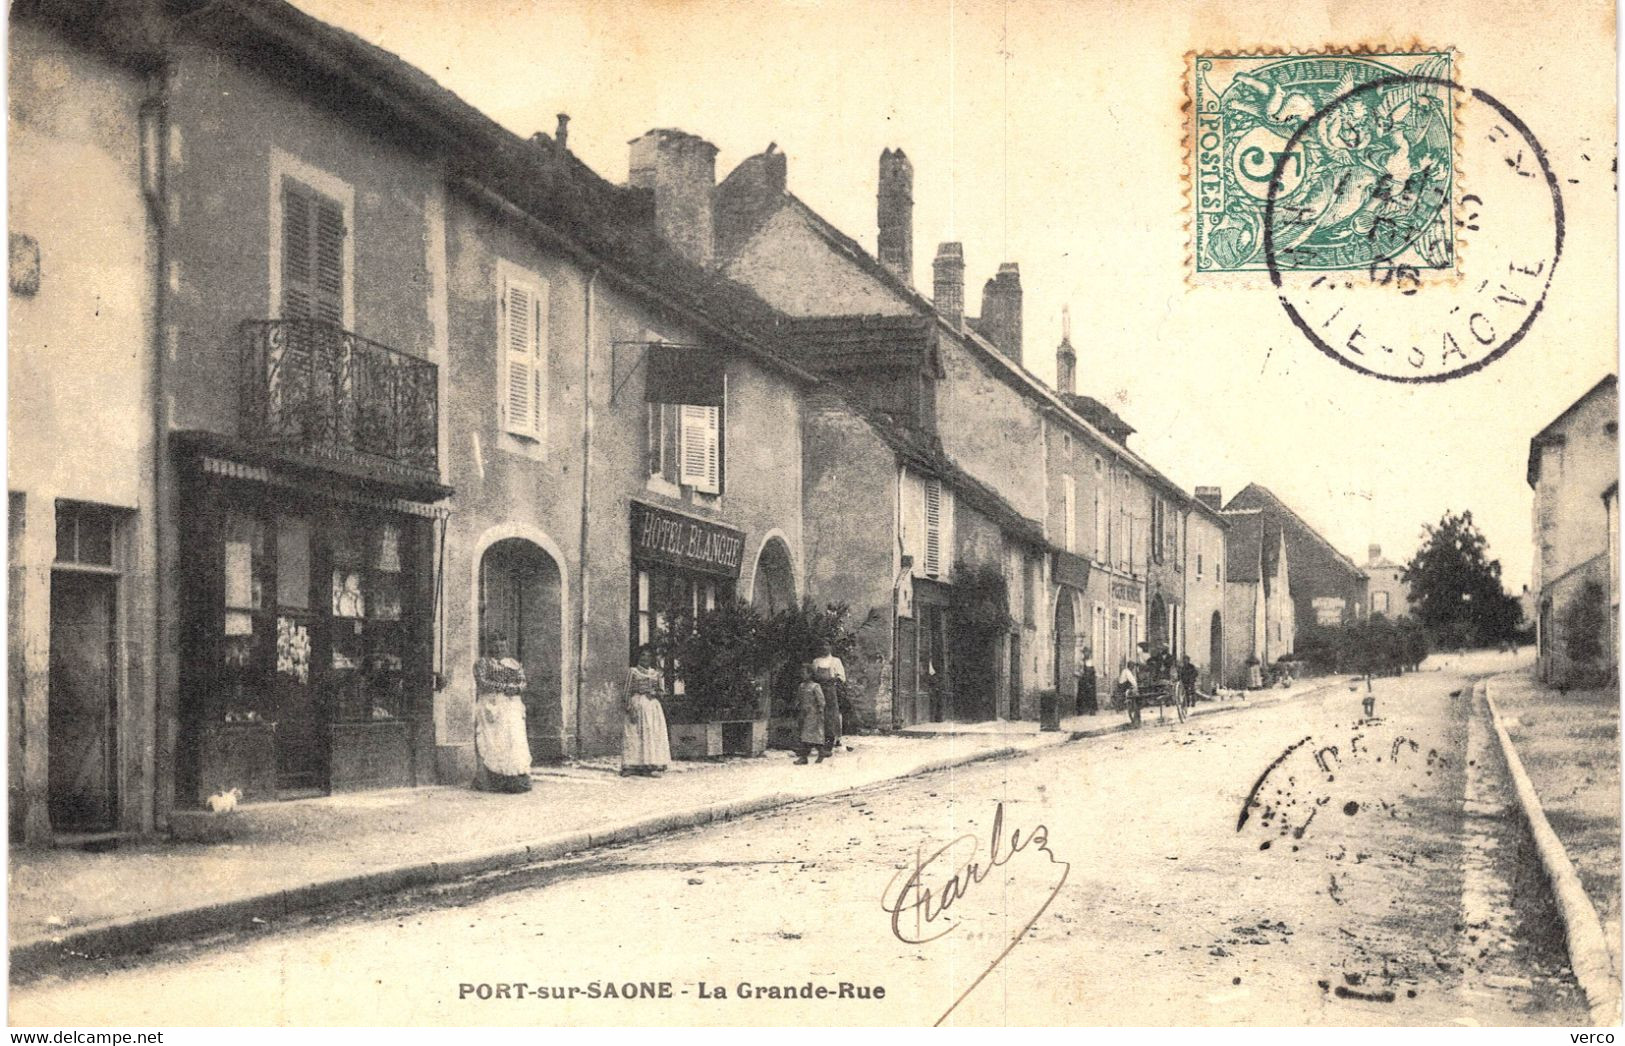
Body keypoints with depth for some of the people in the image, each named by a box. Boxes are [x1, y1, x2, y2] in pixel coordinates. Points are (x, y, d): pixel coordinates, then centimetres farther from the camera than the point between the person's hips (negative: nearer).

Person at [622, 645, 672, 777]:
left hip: (653, 706, 4)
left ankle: (649, 766, -3)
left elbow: (662, 691, 12)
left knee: (653, 734, -3)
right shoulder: (632, 671, 4)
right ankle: (632, 766, -10)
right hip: (637, 704, -4)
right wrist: (630, 708, -11)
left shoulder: (656, 673, 14)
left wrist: (654, 692, -11)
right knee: (635, 734, -9)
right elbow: (628, 691, -1)